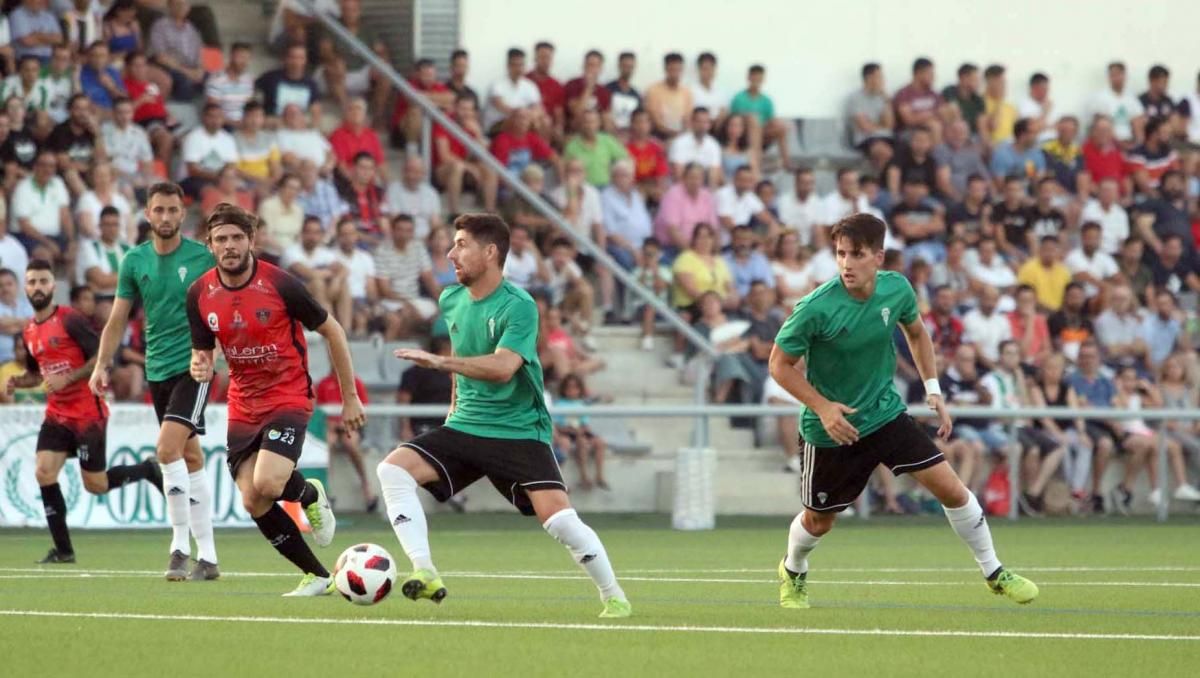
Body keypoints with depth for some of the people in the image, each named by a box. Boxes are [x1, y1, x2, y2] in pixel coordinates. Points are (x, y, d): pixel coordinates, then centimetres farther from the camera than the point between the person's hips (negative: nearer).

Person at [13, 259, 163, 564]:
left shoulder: (70, 320, -12)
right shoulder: (29, 332, 10)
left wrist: (67, 379, -22)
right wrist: (17, 382, 4)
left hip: (87, 413, -6)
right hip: (57, 414, 6)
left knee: (96, 485, -2)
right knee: (44, 472, -11)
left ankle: (148, 470, 26)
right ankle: (63, 550, -4)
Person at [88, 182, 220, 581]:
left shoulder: (202, 257, -5)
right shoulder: (134, 261, 5)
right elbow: (118, 320, 9)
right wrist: (102, 365, 1)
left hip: (194, 366, -4)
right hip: (157, 369, 4)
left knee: (168, 447, -20)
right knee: (190, 457, 10)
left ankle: (181, 545, -13)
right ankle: (207, 558, 14)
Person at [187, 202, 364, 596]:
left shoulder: (280, 285, -14)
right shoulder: (200, 294, -2)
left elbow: (332, 331, -3)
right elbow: (202, 351, 11)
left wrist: (350, 397, 0)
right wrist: (200, 367, -15)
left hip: (288, 397, -5)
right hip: (243, 406, 5)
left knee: (267, 484, -27)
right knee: (253, 503, -5)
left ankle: (309, 494, 10)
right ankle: (318, 577, 12)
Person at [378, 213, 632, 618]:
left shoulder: (518, 307, -16)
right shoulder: (452, 300, 6)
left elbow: (502, 367, -31)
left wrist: (439, 362, -35)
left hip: (519, 430, -6)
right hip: (465, 426, 6)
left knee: (558, 516, -18)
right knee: (393, 467, -17)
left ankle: (613, 597, 4)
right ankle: (425, 574, -22)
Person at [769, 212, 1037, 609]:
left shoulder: (897, 290, -11)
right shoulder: (816, 308, -25)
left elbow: (916, 332, 12)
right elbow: (780, 364, -15)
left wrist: (933, 389, 7)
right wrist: (822, 407, -24)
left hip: (885, 412, 3)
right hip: (830, 427, -3)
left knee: (951, 489, -7)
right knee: (818, 521, 12)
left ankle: (994, 573, 12)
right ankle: (793, 572, 47)